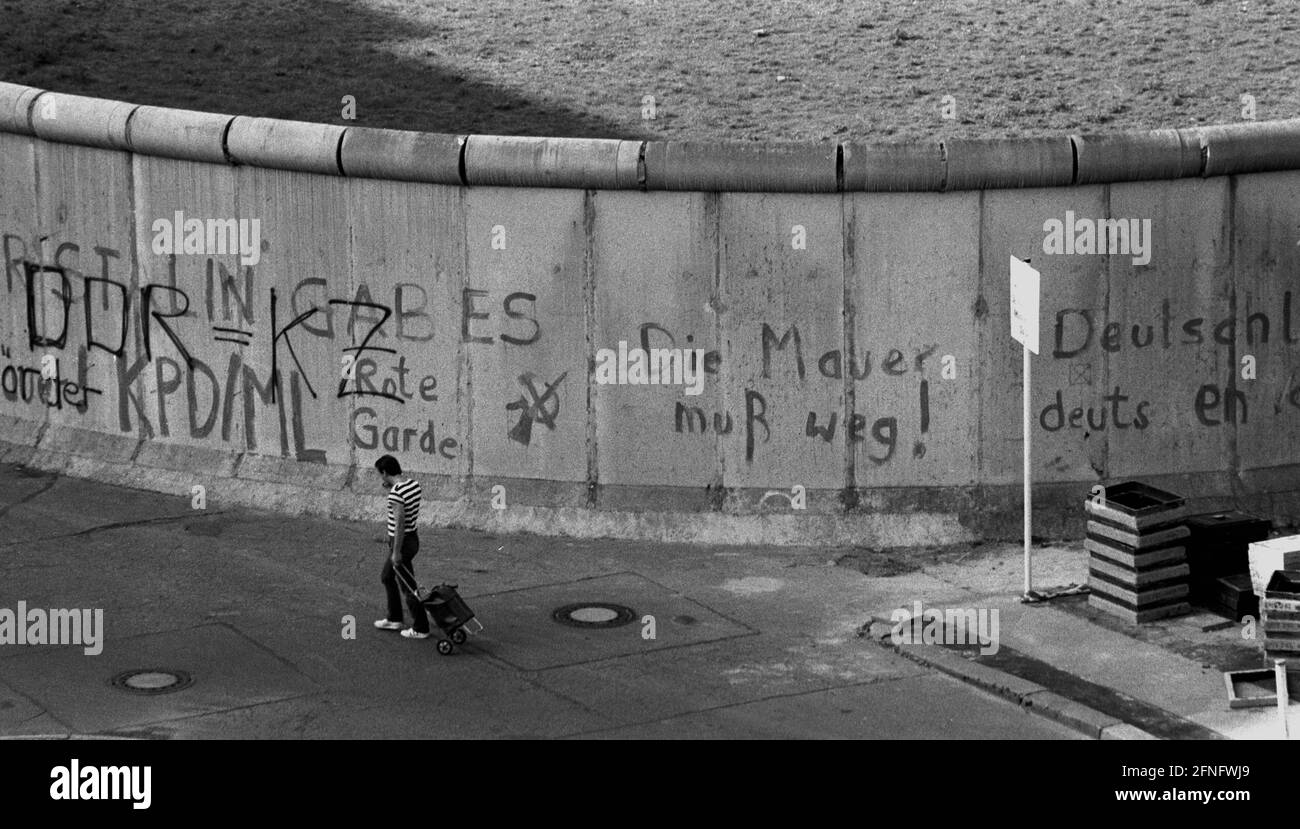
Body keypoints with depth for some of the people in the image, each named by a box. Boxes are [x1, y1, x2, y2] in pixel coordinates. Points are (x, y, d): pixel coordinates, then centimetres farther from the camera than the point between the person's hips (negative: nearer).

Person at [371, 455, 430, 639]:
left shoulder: (396, 493, -25)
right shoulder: (414, 484, 1)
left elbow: (400, 523, -25)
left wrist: (396, 552, -20)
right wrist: (390, 488, 7)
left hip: (402, 541, -9)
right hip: (413, 536, 9)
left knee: (408, 588, 3)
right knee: (387, 577, 26)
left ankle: (421, 629, 12)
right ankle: (394, 619, 36)